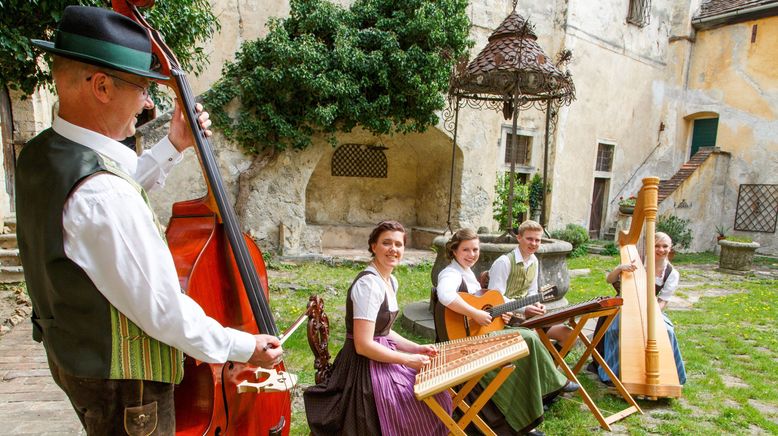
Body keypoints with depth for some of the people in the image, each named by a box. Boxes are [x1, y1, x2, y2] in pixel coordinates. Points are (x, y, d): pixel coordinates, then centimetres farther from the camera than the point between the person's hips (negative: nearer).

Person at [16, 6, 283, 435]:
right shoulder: (102, 194, -33)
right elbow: (163, 311, -29)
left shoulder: (39, 154, -3)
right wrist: (243, 348, -16)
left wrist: (173, 146, 5)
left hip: (72, 352, 10)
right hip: (121, 379, -9)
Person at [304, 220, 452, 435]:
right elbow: (363, 345, -26)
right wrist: (409, 360, -19)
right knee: (427, 406, -2)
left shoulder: (391, 281, 7)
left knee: (433, 397, 15)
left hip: (380, 360, 10)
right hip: (366, 367, -10)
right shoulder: (369, 283, -24)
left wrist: (416, 348, 5)